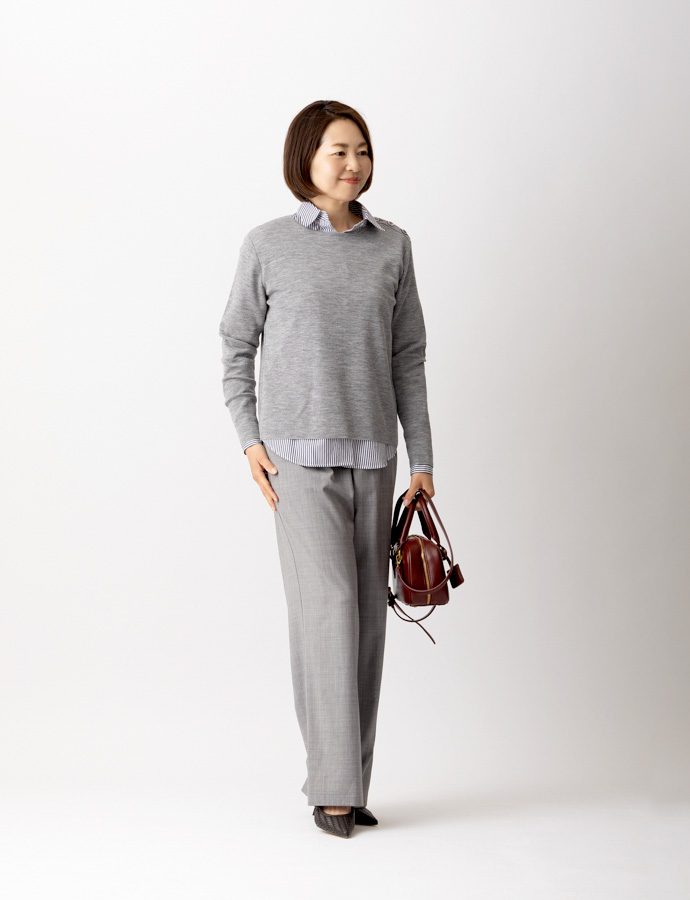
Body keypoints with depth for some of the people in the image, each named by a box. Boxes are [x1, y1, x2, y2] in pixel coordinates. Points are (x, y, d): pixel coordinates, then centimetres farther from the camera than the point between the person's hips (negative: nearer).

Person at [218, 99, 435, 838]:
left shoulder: (392, 247, 7)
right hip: (298, 452, -3)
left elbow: (408, 359, 9)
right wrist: (249, 439, -4)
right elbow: (237, 345, 7)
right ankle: (333, 784, -2)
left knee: (368, 614, 5)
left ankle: (348, 781, 16)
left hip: (372, 454, 3)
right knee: (327, 603, -11)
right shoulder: (267, 245, 0)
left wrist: (421, 458, 6)